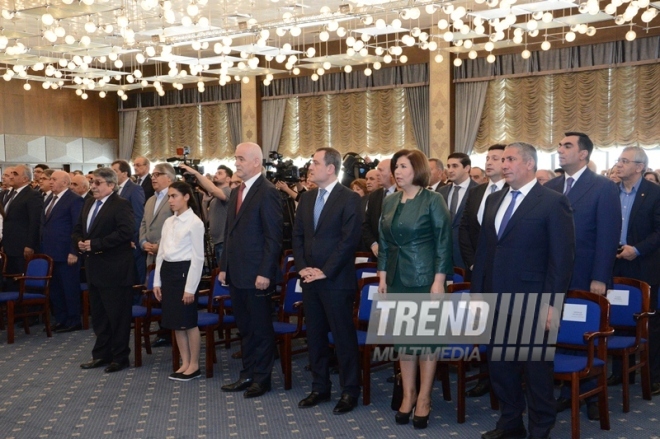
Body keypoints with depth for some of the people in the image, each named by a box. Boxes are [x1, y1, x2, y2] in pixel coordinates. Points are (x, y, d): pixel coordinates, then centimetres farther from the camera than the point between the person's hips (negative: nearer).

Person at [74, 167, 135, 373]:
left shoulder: (121, 205, -11)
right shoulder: (88, 204, 15)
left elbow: (126, 232, -23)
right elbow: (78, 230, 19)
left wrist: (96, 244, -21)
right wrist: (80, 242, -4)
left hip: (114, 269, -9)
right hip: (94, 268, 9)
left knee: (117, 314, 0)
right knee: (98, 314, 15)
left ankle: (120, 357, 10)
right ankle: (101, 354, 26)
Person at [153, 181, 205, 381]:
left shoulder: (195, 223, -10)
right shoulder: (169, 222, 11)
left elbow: (198, 257, -12)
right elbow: (161, 253, 15)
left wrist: (190, 288, -15)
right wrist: (157, 281, 11)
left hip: (184, 271, -7)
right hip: (167, 271, 7)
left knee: (188, 321, -1)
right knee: (175, 321, 10)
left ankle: (194, 365, 11)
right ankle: (185, 363, 19)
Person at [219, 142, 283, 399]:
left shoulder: (267, 192, -12)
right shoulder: (236, 192, 15)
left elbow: (274, 236, -16)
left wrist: (265, 273, -19)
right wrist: (224, 267, 14)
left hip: (256, 276, -8)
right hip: (236, 274, 8)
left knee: (261, 329, 4)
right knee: (244, 328, 15)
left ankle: (262, 378, 15)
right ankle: (248, 375, 25)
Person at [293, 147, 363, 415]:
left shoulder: (349, 199, -8)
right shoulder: (306, 198, 13)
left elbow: (349, 240, -14)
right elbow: (297, 235, 13)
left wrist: (325, 271, -16)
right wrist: (302, 267, -1)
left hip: (336, 281, -7)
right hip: (309, 279, 7)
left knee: (344, 336, 1)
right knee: (315, 335, 12)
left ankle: (350, 391, 12)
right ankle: (320, 388, 24)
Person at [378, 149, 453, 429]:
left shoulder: (432, 200, -7)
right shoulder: (389, 202, 9)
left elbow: (444, 241, -10)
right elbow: (384, 243, 13)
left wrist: (439, 280, -15)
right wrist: (383, 277, 7)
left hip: (424, 278, -5)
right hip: (397, 279, 5)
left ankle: (424, 398, 12)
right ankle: (408, 394, 20)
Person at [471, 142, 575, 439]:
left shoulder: (553, 202, -8)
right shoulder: (494, 200, 12)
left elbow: (562, 257, -11)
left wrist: (551, 303, -15)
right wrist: (477, 291, 10)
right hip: (496, 300, 6)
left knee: (536, 369, 7)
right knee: (499, 365, 15)